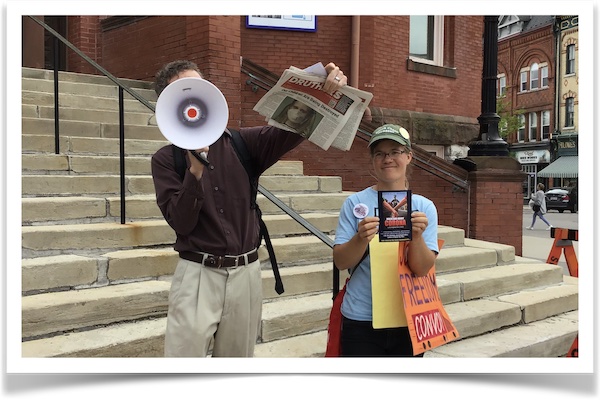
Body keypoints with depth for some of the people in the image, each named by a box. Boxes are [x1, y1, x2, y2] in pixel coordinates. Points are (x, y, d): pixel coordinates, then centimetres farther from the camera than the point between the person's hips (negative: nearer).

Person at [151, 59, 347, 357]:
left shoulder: (243, 143, 5)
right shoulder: (166, 159, 0)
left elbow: (291, 128, -8)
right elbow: (181, 223, -10)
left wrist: (325, 91, -25)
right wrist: (195, 169, -22)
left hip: (246, 274, 2)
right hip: (197, 275, -2)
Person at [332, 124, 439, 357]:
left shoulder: (424, 207, -1)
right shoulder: (355, 203, -4)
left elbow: (422, 269, -7)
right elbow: (340, 262, -7)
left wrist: (417, 236, -25)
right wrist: (361, 238, -25)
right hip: (361, 320, -1)